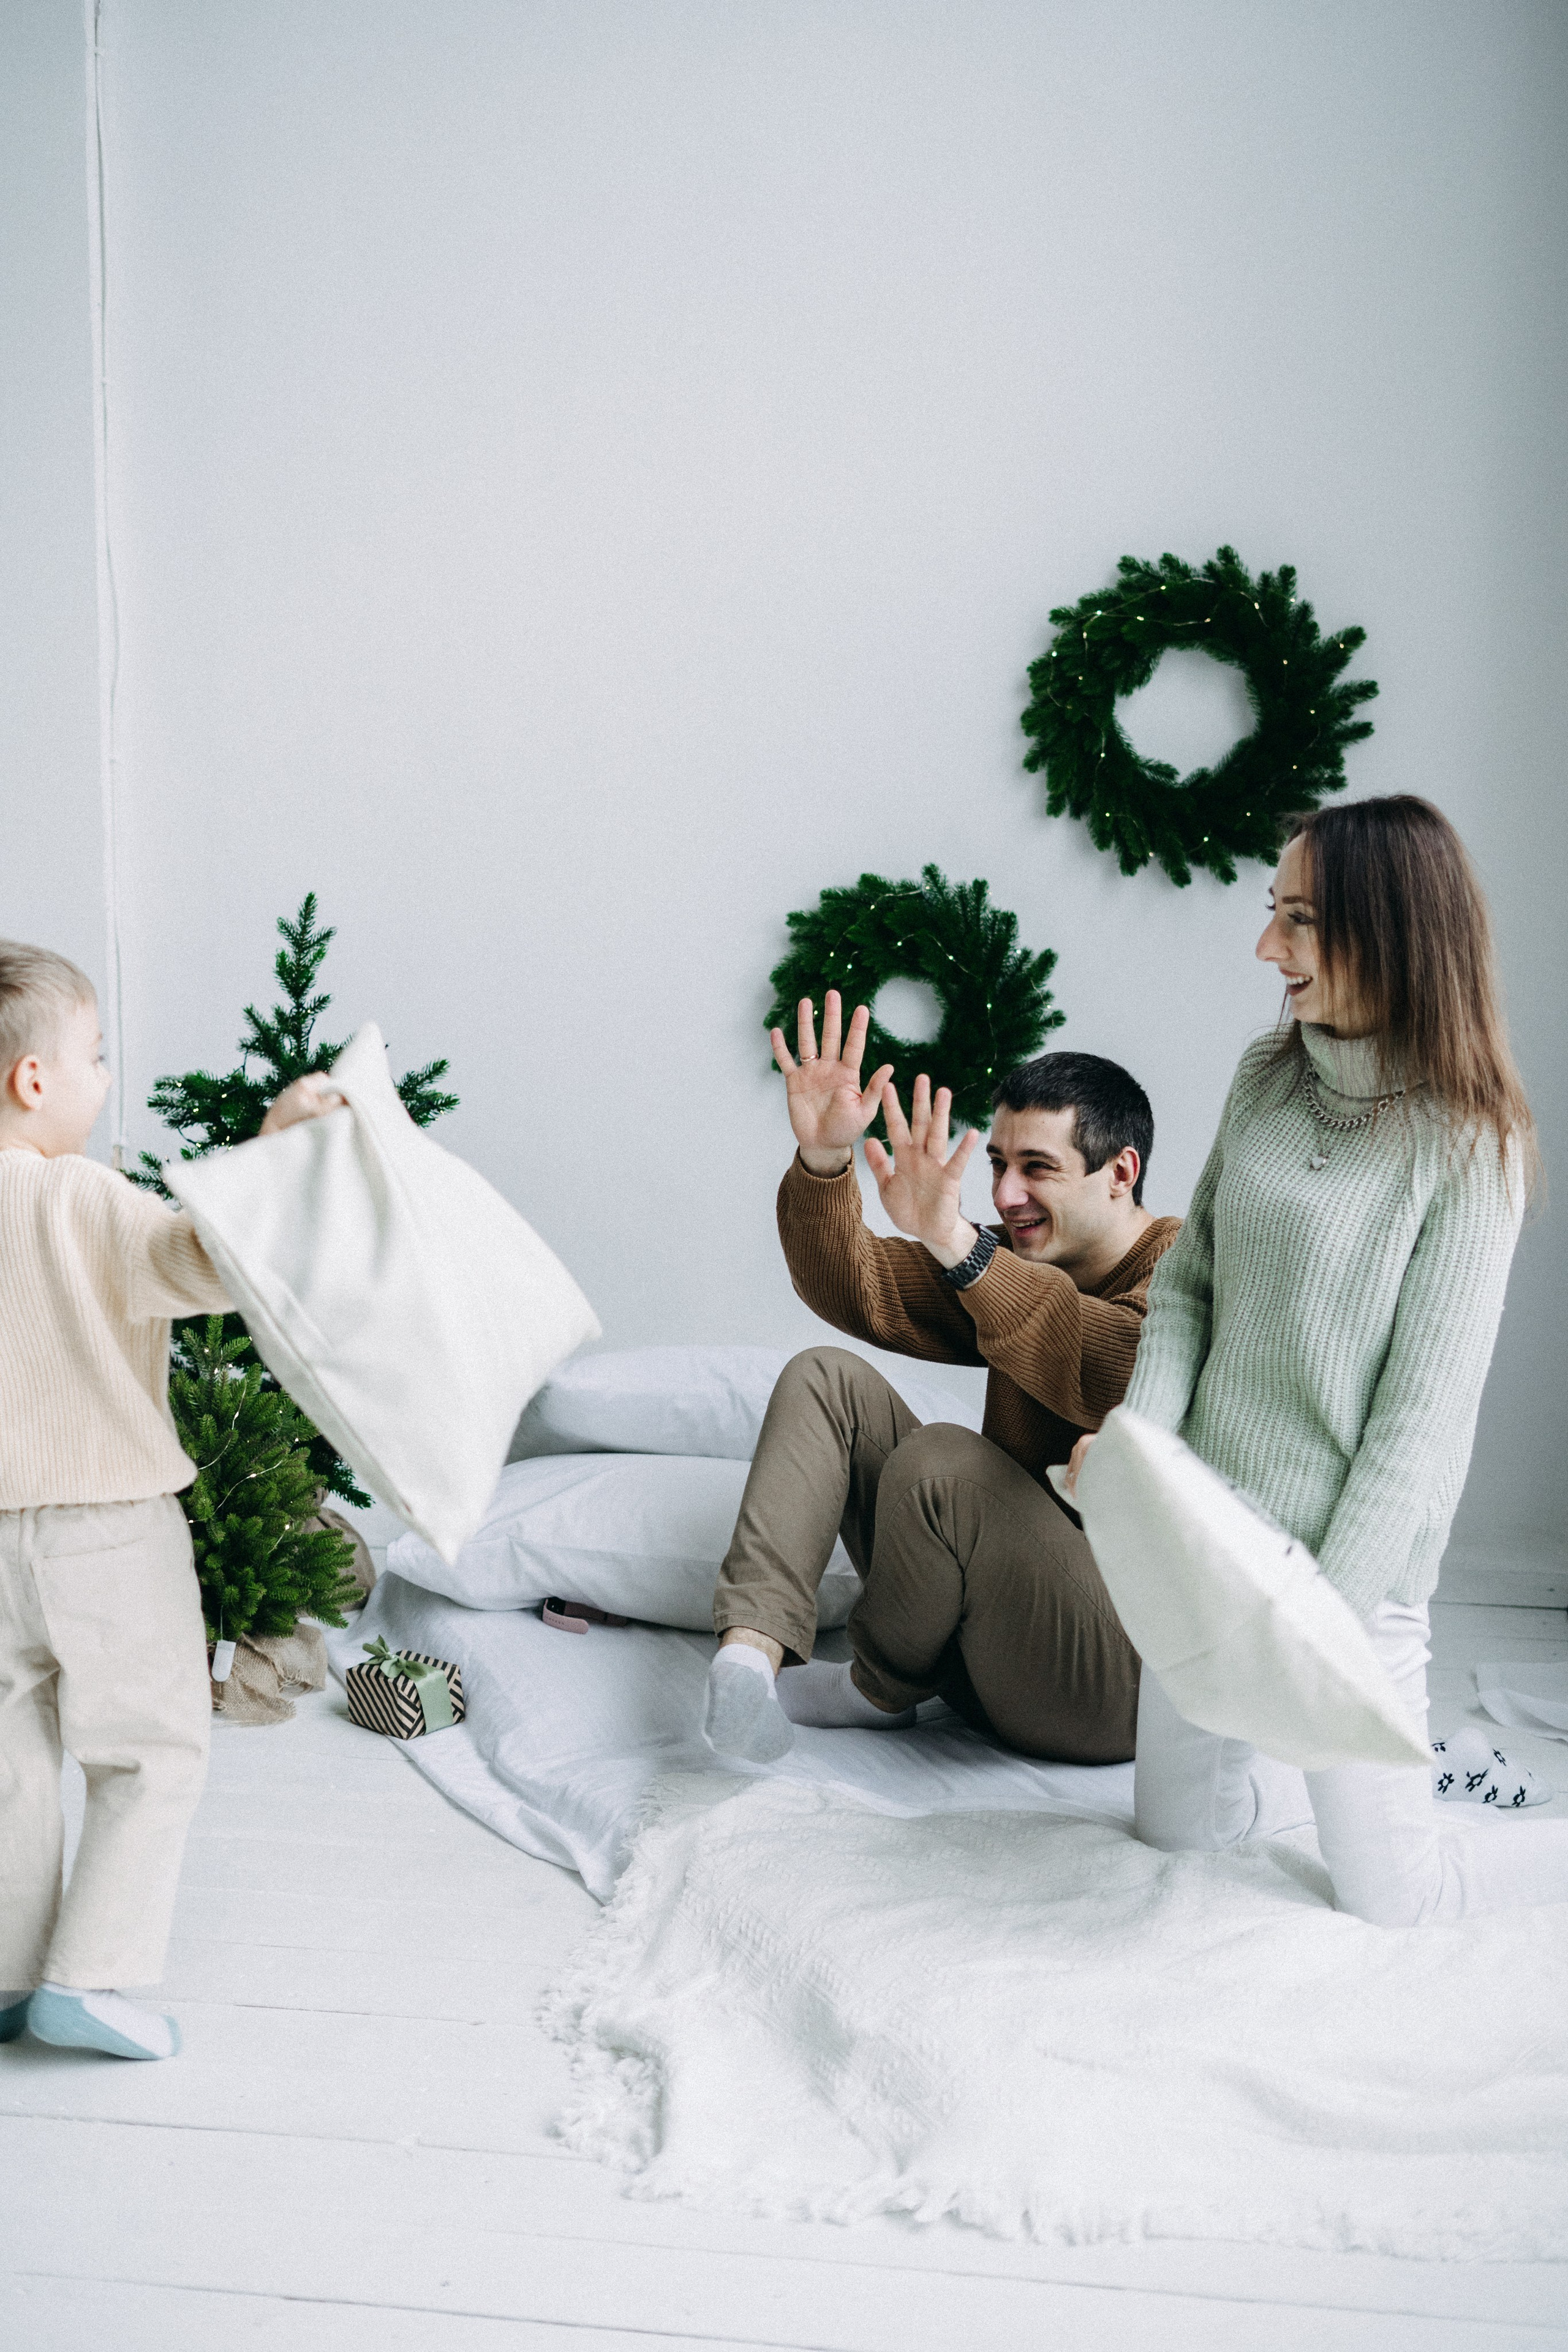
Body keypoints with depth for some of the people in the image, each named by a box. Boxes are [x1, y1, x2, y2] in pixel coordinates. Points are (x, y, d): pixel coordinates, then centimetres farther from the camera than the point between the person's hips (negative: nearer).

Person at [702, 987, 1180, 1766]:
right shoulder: (1012, 1263, 11)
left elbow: (1132, 1379, -36)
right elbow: (854, 1293, 1)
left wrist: (955, 1243, -44)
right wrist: (823, 1162, -18)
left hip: (1124, 1679, -8)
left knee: (944, 1460, -30)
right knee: (826, 1378, 0)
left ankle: (879, 1687, -1)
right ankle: (752, 1647, -19)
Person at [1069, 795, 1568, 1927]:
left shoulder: (1467, 1144, -16)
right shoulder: (1268, 1078, 2)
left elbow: (1420, 1411, -17)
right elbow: (1187, 1279, 7)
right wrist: (1138, 1432, -10)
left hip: (1346, 1556, -6)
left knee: (1393, 1898, 3)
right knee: (1177, 1825, 18)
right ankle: (1393, 1774, 40)